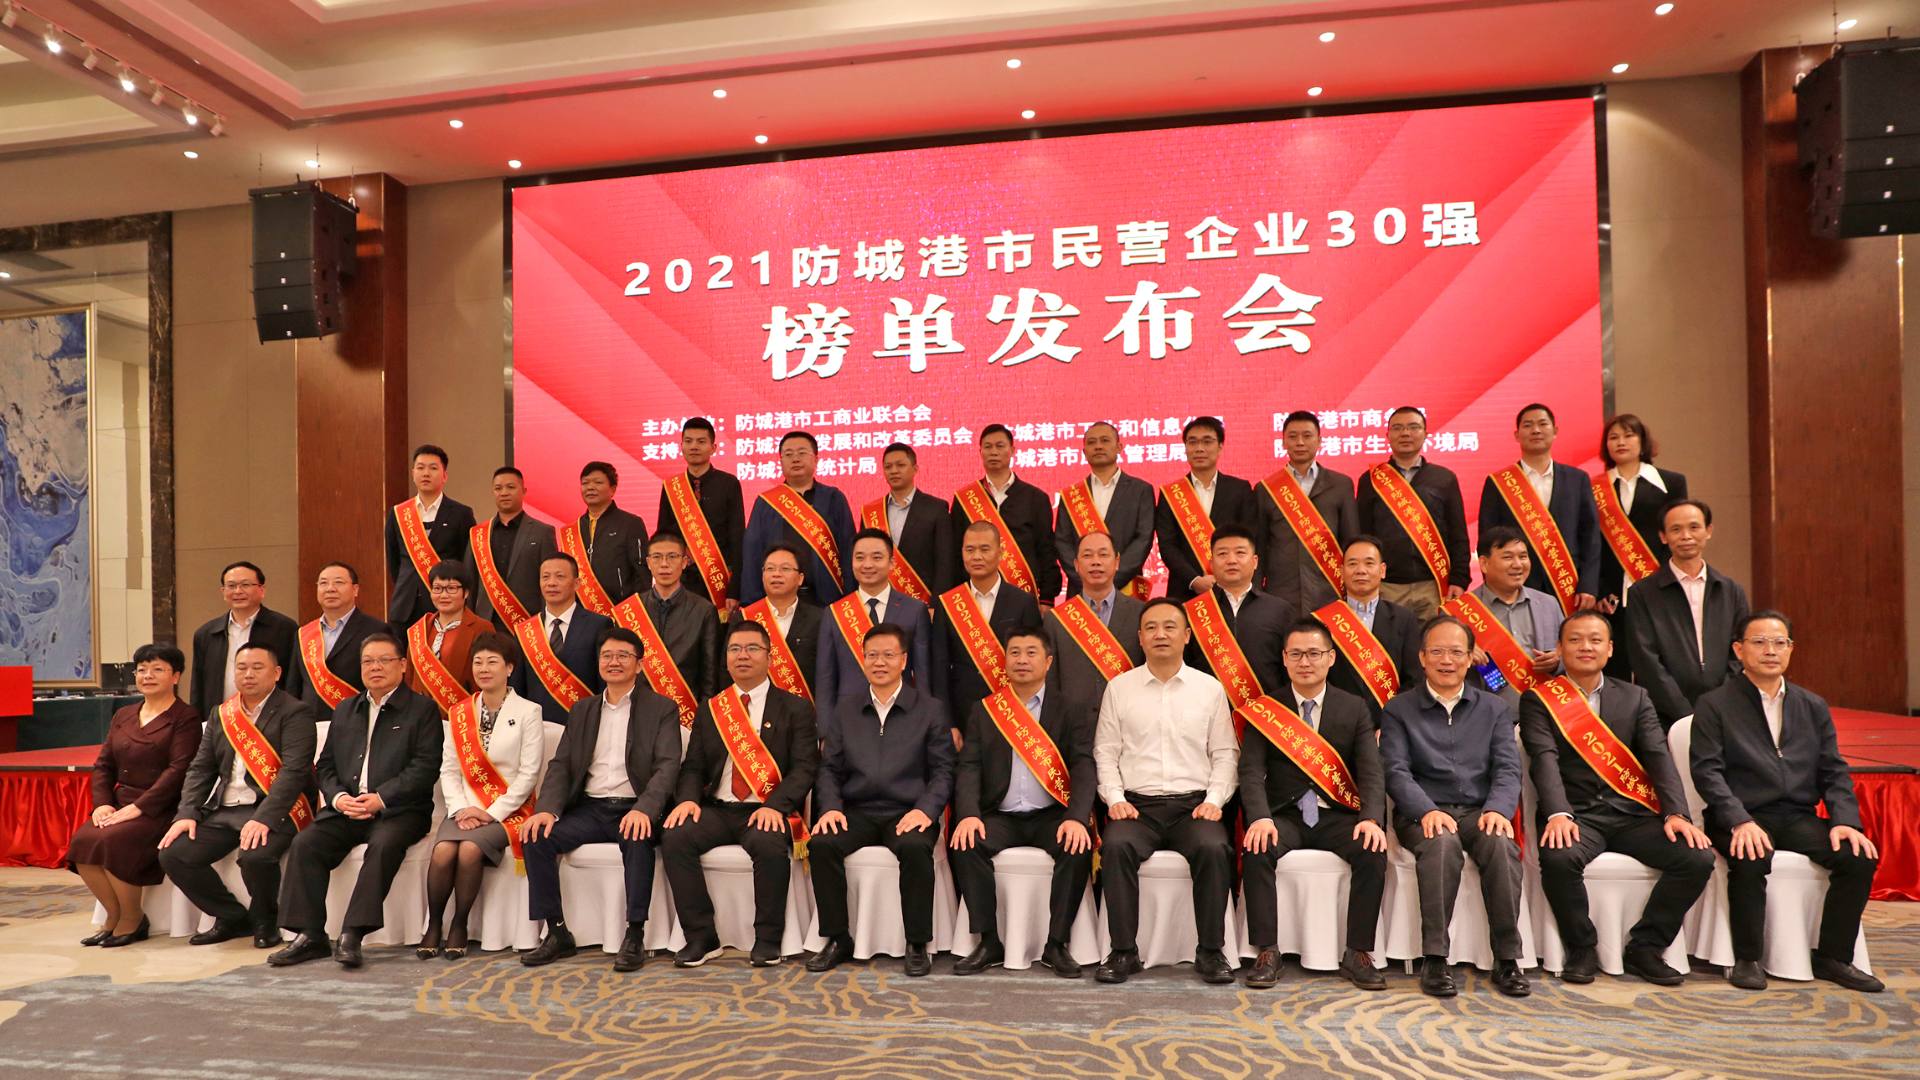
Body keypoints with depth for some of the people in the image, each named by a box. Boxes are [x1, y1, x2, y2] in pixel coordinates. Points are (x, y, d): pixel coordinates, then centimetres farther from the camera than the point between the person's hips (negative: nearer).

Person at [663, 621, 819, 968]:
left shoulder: (795, 708, 6)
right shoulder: (710, 709, 17)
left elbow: (805, 767, -4)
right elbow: (693, 766, 13)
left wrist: (775, 806, -21)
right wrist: (688, 799, -9)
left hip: (767, 812, -3)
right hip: (717, 810, 4)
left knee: (769, 844, -35)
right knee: (674, 837, -24)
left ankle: (767, 940, -14)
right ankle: (701, 937, -11)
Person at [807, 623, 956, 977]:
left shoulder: (929, 709, 6)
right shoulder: (846, 709, 14)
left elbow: (942, 770, 2)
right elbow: (830, 767, 12)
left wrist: (925, 809, -15)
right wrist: (830, 807, -6)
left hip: (907, 813, -3)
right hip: (857, 812, 3)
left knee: (915, 848, -34)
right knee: (821, 844, -26)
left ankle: (917, 944, -15)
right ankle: (837, 938, -8)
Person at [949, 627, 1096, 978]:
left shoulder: (1072, 709, 7)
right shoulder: (982, 711, 11)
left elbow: (1084, 767, -4)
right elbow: (969, 768, 2)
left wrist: (1077, 818, -22)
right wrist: (969, 814, -17)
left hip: (1051, 816, -1)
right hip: (1001, 817, 1)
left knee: (1079, 847, -30)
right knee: (966, 845, -27)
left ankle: (1056, 944, -13)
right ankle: (989, 942, -12)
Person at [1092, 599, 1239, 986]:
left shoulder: (1210, 688, 11)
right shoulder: (1119, 688, 10)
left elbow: (1225, 753, 10)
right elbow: (1105, 751, 8)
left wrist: (1214, 799, -4)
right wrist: (1115, 798, -5)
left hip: (1194, 803, 0)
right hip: (1137, 804, 0)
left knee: (1214, 848, -31)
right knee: (1116, 845, -31)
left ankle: (1211, 951, -14)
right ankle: (1123, 951, -17)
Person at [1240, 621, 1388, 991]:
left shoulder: (1354, 709, 7)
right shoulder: (1266, 709, 4)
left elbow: (1371, 773, -2)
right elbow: (1252, 771, -7)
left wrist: (1371, 818, -22)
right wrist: (1260, 818, -26)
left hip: (1337, 815, 1)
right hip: (1284, 815, -1)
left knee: (1374, 851, -27)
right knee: (1256, 850, -30)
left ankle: (1357, 954, -12)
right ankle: (1266, 952, -17)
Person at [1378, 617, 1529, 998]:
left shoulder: (1494, 709, 16)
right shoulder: (1398, 711, 8)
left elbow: (1507, 769, 5)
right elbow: (1396, 772, -3)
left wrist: (1498, 809, -16)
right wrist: (1428, 811, -21)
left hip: (1480, 812, 2)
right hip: (1422, 814, -2)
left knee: (1502, 844, -31)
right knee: (1442, 843, -35)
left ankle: (1507, 959, -21)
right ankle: (1434, 959, -29)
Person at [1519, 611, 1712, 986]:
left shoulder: (1634, 698, 15)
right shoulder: (1538, 700, 4)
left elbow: (1658, 757, 3)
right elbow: (1545, 760, -11)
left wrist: (1677, 813, -14)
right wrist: (1558, 814, -28)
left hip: (1632, 813, 4)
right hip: (1576, 814, -4)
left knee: (1698, 858, -19)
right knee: (1558, 858, -33)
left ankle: (1644, 948, 1)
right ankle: (1582, 949, -7)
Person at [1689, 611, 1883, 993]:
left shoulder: (1813, 707, 16)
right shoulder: (1713, 705, 1)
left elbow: (1834, 772, 12)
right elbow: (1707, 771, -8)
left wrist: (1845, 819, -6)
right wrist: (1741, 821, -22)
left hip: (1799, 817, 5)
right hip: (1741, 818, -5)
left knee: (1860, 857, -20)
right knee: (1751, 860, -33)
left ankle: (1833, 957, -1)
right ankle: (1748, 959, -14)